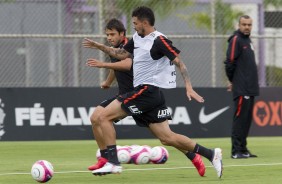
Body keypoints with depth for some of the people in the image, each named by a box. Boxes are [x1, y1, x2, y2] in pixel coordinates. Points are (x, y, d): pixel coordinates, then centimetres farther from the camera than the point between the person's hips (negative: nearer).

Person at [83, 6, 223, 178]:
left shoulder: (159, 40, -10)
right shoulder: (137, 38, 16)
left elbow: (179, 62, -13)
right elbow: (121, 54, 31)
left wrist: (189, 87, -21)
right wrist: (99, 46, 29)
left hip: (147, 91, -9)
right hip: (153, 94, 9)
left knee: (105, 116, -8)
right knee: (167, 137, 4)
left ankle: (113, 162, -11)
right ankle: (211, 154, 5)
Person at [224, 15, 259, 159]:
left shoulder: (247, 40, 19)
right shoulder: (236, 40, -9)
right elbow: (230, 62, -13)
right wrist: (232, 80, -1)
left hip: (250, 88, 9)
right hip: (241, 88, -9)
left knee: (246, 120, 11)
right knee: (240, 118, -10)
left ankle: (242, 149, 16)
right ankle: (236, 151, -9)